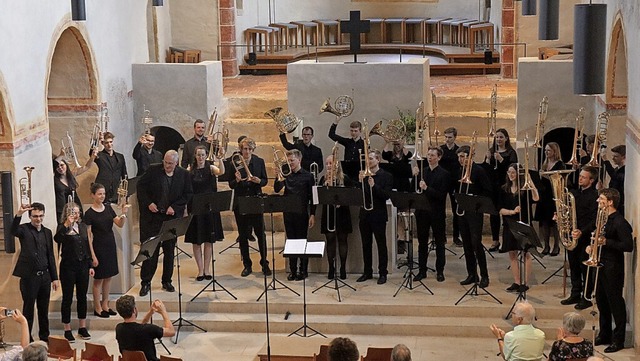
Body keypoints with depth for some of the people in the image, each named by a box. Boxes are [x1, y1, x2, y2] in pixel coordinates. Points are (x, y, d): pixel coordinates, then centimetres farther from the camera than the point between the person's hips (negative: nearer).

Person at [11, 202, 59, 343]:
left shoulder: (47, 232, 12)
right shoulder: (24, 229, -3)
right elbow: (13, 231, -28)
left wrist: (54, 278, 12)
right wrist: (19, 214, -43)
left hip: (44, 276, 5)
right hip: (29, 276, -5)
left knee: (44, 309, 12)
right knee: (28, 308, 3)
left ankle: (45, 337, 22)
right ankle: (27, 339, 10)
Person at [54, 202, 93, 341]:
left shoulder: (83, 226, 9)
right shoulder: (63, 227, -7)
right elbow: (57, 239, -29)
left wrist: (90, 265, 12)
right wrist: (66, 225, -34)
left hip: (83, 265, 5)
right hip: (68, 266, -5)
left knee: (82, 297, 11)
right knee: (67, 298, 2)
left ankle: (82, 328, 22)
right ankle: (67, 330, 10)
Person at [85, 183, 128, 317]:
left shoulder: (108, 208, 4)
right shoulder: (89, 213, -12)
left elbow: (120, 225, 2)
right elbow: (88, 236, -12)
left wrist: (123, 214, -18)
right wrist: (93, 256, -15)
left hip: (110, 245, 6)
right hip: (98, 247, -6)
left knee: (108, 277, 12)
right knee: (98, 278, 3)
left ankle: (105, 305, 25)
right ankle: (97, 308, 14)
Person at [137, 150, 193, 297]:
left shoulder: (183, 174, 0)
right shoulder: (153, 170, -3)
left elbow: (188, 194, 2)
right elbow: (141, 186, 3)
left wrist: (174, 207, -9)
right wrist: (148, 203, -9)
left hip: (172, 217, 2)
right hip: (153, 215, -1)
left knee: (170, 250, 9)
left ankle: (167, 281, 21)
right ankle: (146, 282, 6)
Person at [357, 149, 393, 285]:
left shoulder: (386, 176, -4)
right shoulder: (364, 174, 8)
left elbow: (386, 195, -13)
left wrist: (374, 186, -25)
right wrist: (360, 181, -13)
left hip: (378, 215, -5)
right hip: (364, 214, 5)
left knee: (381, 245, 1)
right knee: (366, 245, 10)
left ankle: (382, 273, 6)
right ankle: (367, 272, 19)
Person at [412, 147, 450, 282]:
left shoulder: (444, 174, -7)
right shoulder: (422, 171, 7)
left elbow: (441, 195, -15)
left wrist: (427, 188, -25)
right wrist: (416, 176, -9)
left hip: (437, 212, -4)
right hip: (422, 211, 4)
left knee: (439, 243, 6)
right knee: (422, 242, 9)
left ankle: (440, 271, 15)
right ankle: (422, 270, 16)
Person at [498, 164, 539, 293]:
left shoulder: (525, 188, -4)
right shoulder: (504, 189, 6)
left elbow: (536, 198, -24)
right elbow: (500, 209, 2)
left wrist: (530, 180, -29)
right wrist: (512, 211, -16)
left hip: (524, 224, -4)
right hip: (509, 225, 4)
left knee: (526, 253, -1)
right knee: (512, 254, 7)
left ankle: (525, 283, 5)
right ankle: (516, 282, 16)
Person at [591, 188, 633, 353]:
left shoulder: (620, 222, -17)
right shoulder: (603, 218, 11)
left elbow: (628, 246, -22)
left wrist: (606, 242, -26)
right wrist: (592, 245, 4)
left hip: (613, 267, -9)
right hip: (601, 265, 9)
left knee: (615, 302, -1)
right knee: (601, 301, 17)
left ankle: (618, 339, 8)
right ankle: (604, 335, 30)